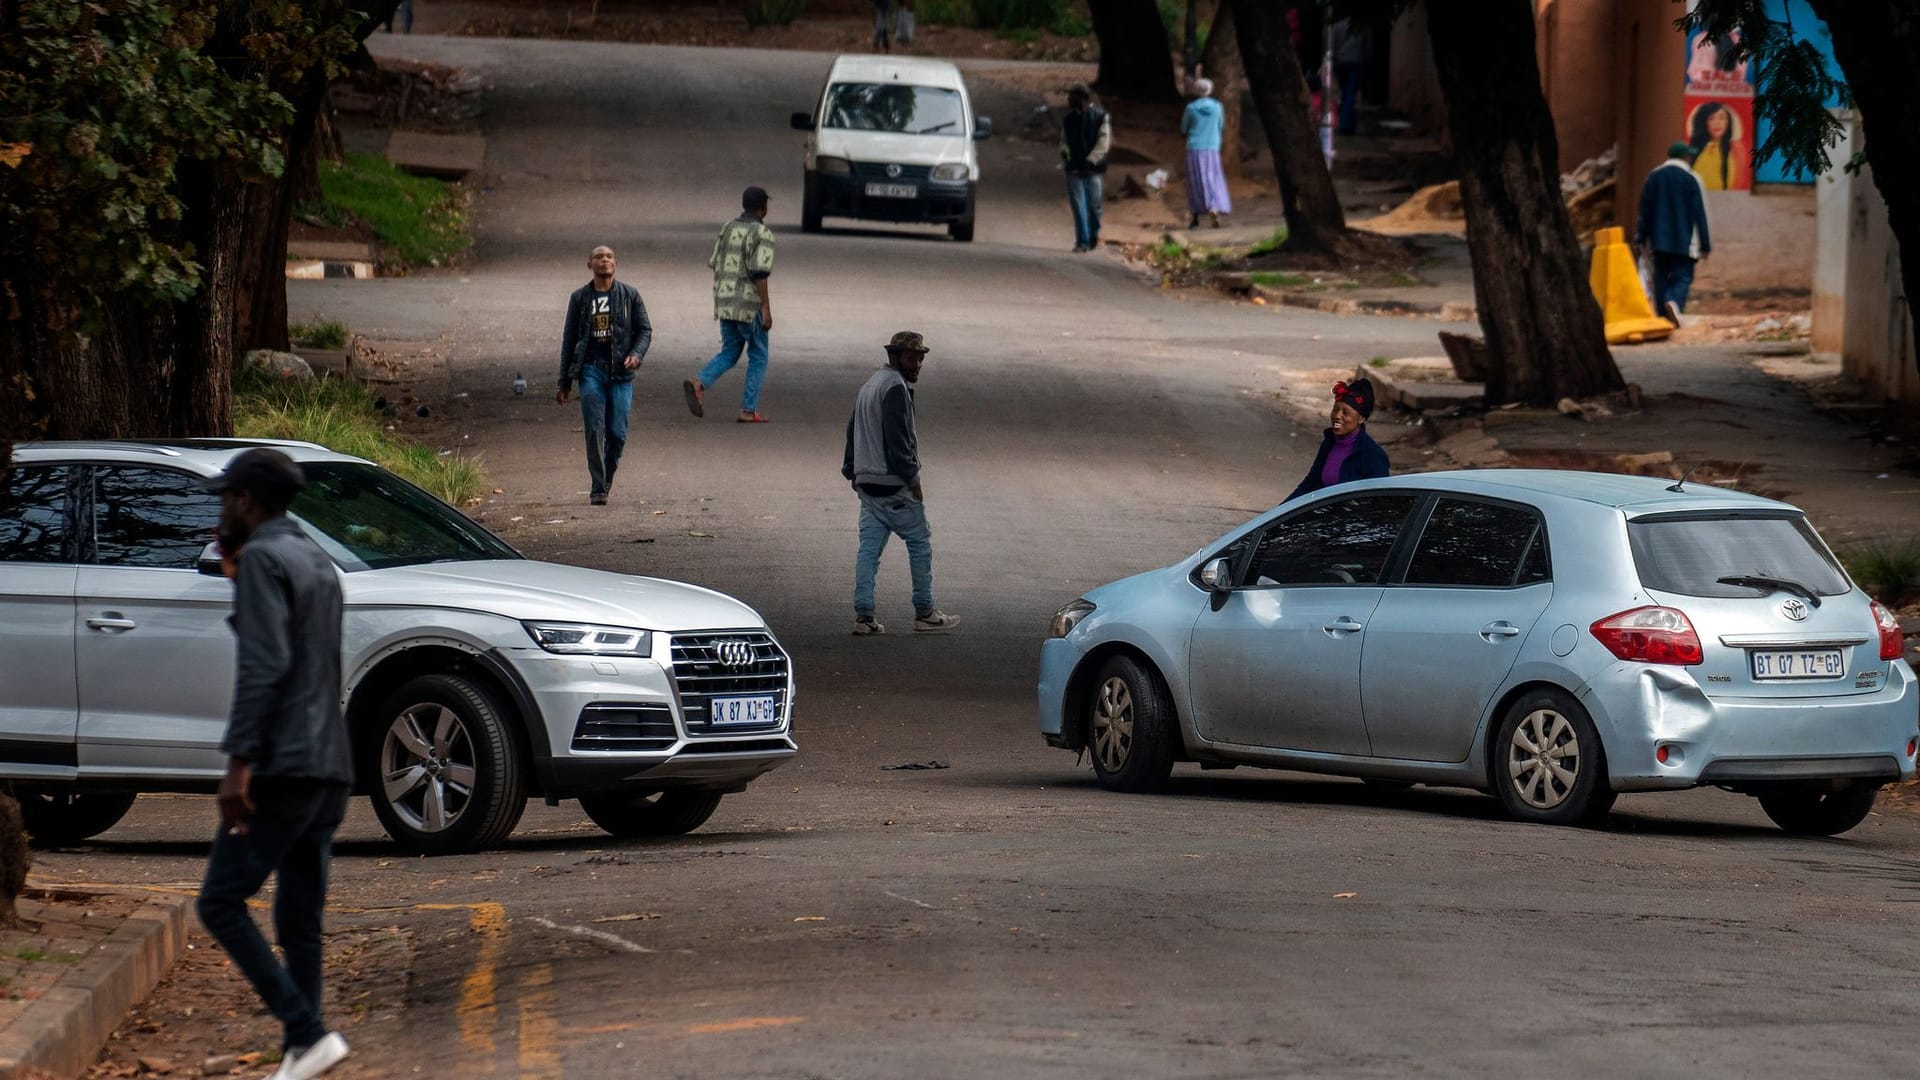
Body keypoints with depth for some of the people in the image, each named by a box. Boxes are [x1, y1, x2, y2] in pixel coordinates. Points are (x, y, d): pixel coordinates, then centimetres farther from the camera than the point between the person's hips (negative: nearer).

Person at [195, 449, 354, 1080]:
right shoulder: (317, 562, 20)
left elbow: (264, 664, -18)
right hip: (330, 767, 9)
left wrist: (239, 761, -22)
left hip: (281, 766, -9)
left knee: (221, 904, -6)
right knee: (299, 920, 9)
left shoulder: (263, 559, -8)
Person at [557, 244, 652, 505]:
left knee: (617, 433, -1)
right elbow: (569, 340, 11)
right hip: (591, 369, 0)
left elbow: (645, 330, 9)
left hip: (620, 372, 0)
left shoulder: (629, 295, 7)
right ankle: (598, 489, -6)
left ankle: (607, 480, 22)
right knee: (594, 430, -9)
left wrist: (636, 354, -13)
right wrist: (564, 383, 10)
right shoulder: (580, 298, 8)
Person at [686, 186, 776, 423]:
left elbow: (715, 265, 14)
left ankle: (699, 383, -12)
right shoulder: (761, 234, -12)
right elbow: (759, 273, -19)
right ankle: (749, 410, 4)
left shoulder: (728, 228, 10)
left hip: (725, 303, 6)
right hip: (749, 304, -6)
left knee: (729, 353, 14)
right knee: (758, 357, 7)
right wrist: (766, 309, -17)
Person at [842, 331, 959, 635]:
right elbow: (897, 439, -20)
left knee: (869, 548, 5)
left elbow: (852, 430, 22)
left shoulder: (870, 385, 18)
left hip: (867, 482, 9)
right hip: (893, 485, -9)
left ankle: (863, 616, -1)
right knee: (920, 543, 3)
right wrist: (912, 478, -16)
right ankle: (925, 613, 8)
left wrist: (852, 472, 25)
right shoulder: (896, 388, -14)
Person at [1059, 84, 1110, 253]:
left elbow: (1104, 141, -7)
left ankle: (1093, 237, 21)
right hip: (1074, 168, 3)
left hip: (1091, 168, -3)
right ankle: (1082, 241, 0)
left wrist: (1091, 160, -14)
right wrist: (1064, 153, 0)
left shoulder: (1099, 116, -2)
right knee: (1078, 206, -1)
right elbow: (1064, 140, 20)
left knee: (1094, 205, 4)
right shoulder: (1069, 118, 12)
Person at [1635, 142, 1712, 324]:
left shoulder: (1653, 177, 7)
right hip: (1684, 241, -3)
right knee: (1683, 277, -3)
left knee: (1661, 277, 10)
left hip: (1659, 240, 3)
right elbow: (1700, 214, -4)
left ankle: (1663, 316, 6)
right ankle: (1674, 302, -32)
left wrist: (1641, 238, 12)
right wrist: (1705, 244, 0)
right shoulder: (1692, 179, -4)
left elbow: (1644, 210, 8)